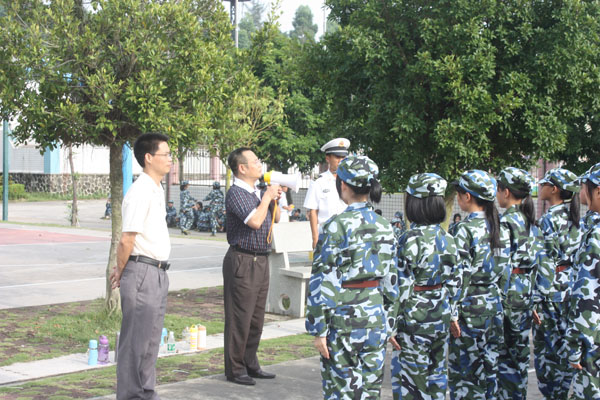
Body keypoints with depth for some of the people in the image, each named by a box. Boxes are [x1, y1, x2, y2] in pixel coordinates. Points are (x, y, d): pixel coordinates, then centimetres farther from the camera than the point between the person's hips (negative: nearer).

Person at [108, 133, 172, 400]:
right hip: (142, 273, -9)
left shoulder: (157, 190, 14)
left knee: (151, 338, 16)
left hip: (158, 274, 9)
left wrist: (121, 271, 14)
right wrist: (120, 272, -5)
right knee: (136, 340, -1)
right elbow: (126, 240, -18)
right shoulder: (140, 192, -17)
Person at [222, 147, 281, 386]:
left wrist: (274, 201, 6)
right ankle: (235, 370, 4)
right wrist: (267, 196, -12)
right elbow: (255, 221, -24)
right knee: (239, 319, -3)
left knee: (256, 319, 13)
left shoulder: (258, 192, 14)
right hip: (243, 261, -9)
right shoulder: (236, 193, -13)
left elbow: (275, 219, 25)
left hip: (261, 260, 9)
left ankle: (250, 364, 23)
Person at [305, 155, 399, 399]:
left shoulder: (337, 226, -13)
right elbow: (391, 283, 10)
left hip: (344, 321, -5)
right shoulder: (384, 227, 5)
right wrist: (389, 324, 18)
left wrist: (319, 330, -10)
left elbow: (324, 282, -14)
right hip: (376, 320, 6)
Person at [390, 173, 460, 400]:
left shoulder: (410, 240, -17)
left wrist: (391, 324, -11)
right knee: (436, 375, 16)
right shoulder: (447, 239, 3)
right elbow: (454, 282, 9)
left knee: (407, 377, 2)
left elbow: (402, 287, -17)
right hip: (441, 317, 7)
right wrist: (451, 313, 19)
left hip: (416, 318, -7)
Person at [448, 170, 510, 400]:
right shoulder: (499, 229, 8)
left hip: (470, 307, -7)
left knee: (462, 371, -1)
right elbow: (505, 272, 11)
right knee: (488, 367, 13)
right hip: (494, 305, 7)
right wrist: (499, 299, 19)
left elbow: (460, 275, -17)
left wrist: (452, 313, -14)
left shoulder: (467, 229, -13)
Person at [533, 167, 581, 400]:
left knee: (547, 348, -1)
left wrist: (536, 300, -16)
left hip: (551, 289, -8)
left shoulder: (549, 220, -14)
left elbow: (546, 263, -18)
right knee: (564, 346, 12)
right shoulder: (576, 218, 10)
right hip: (571, 288, 8)